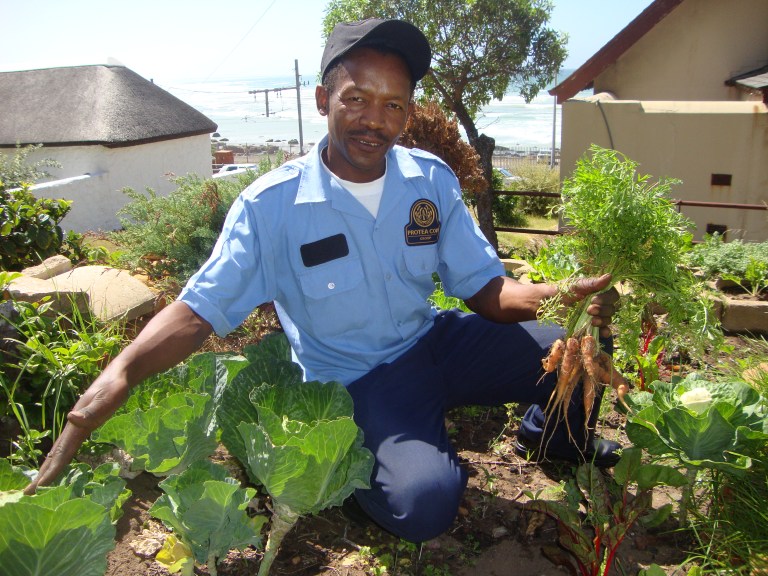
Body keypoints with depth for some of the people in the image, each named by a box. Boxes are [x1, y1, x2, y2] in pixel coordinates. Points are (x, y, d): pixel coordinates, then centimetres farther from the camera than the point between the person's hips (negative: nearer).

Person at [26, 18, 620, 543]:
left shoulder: (431, 179, -4)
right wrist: (118, 375, -31)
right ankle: (359, 462, 7)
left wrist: (561, 295, -24)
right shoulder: (271, 205, -14)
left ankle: (551, 433, 24)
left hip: (435, 341, 4)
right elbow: (201, 308, -14)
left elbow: (486, 288, -3)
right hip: (360, 379, -4)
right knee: (422, 502, -30)